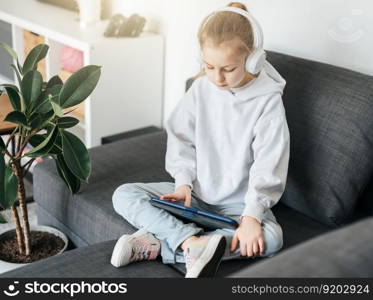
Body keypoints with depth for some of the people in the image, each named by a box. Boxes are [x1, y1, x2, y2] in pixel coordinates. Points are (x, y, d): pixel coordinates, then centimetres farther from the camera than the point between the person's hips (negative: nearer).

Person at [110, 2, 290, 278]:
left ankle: (155, 245, -32)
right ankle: (194, 242, -33)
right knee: (124, 195, -12)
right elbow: (181, 138, 2)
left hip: (238, 201, -3)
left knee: (270, 238, -33)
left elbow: (268, 164, -19)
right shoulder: (201, 89, -3)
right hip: (195, 192, 3)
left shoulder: (268, 100, -15)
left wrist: (252, 216, -28)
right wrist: (184, 182, -14)